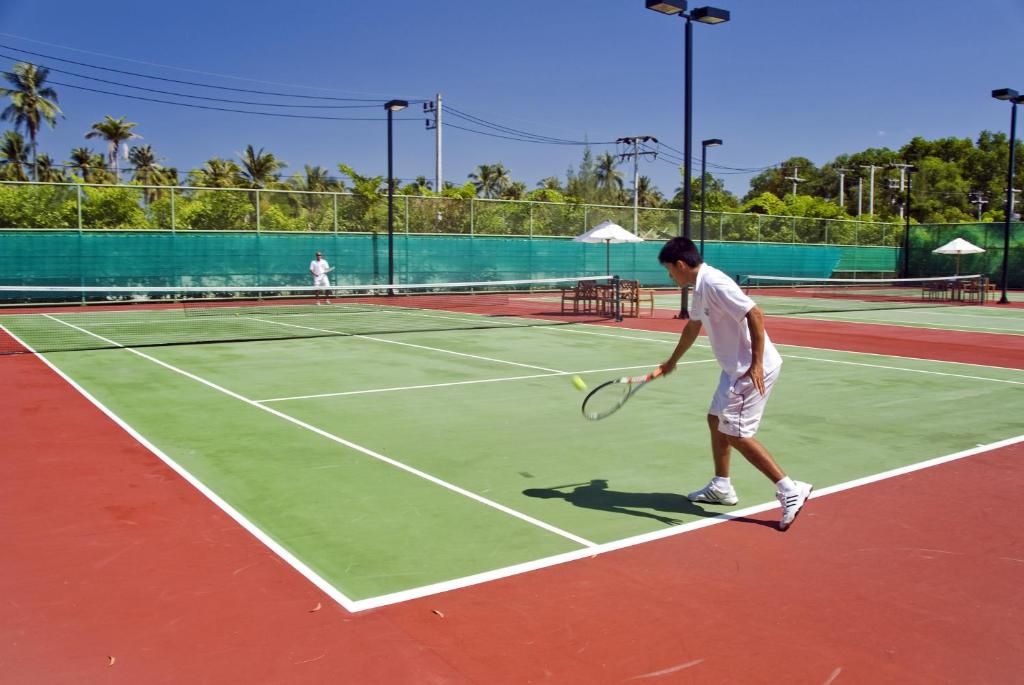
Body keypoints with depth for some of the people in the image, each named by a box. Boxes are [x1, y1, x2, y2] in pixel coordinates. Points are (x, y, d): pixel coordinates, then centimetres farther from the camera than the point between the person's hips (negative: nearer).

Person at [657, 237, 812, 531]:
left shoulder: (714, 283, -20)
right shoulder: (700, 287, 12)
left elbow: (755, 314, -28)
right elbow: (693, 326, 29)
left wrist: (756, 364, -30)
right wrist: (672, 361, 41)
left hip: (753, 370, -11)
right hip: (735, 369, 11)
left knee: (735, 434, -8)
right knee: (716, 421, 18)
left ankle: (790, 490, -4)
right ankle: (721, 487, 31)